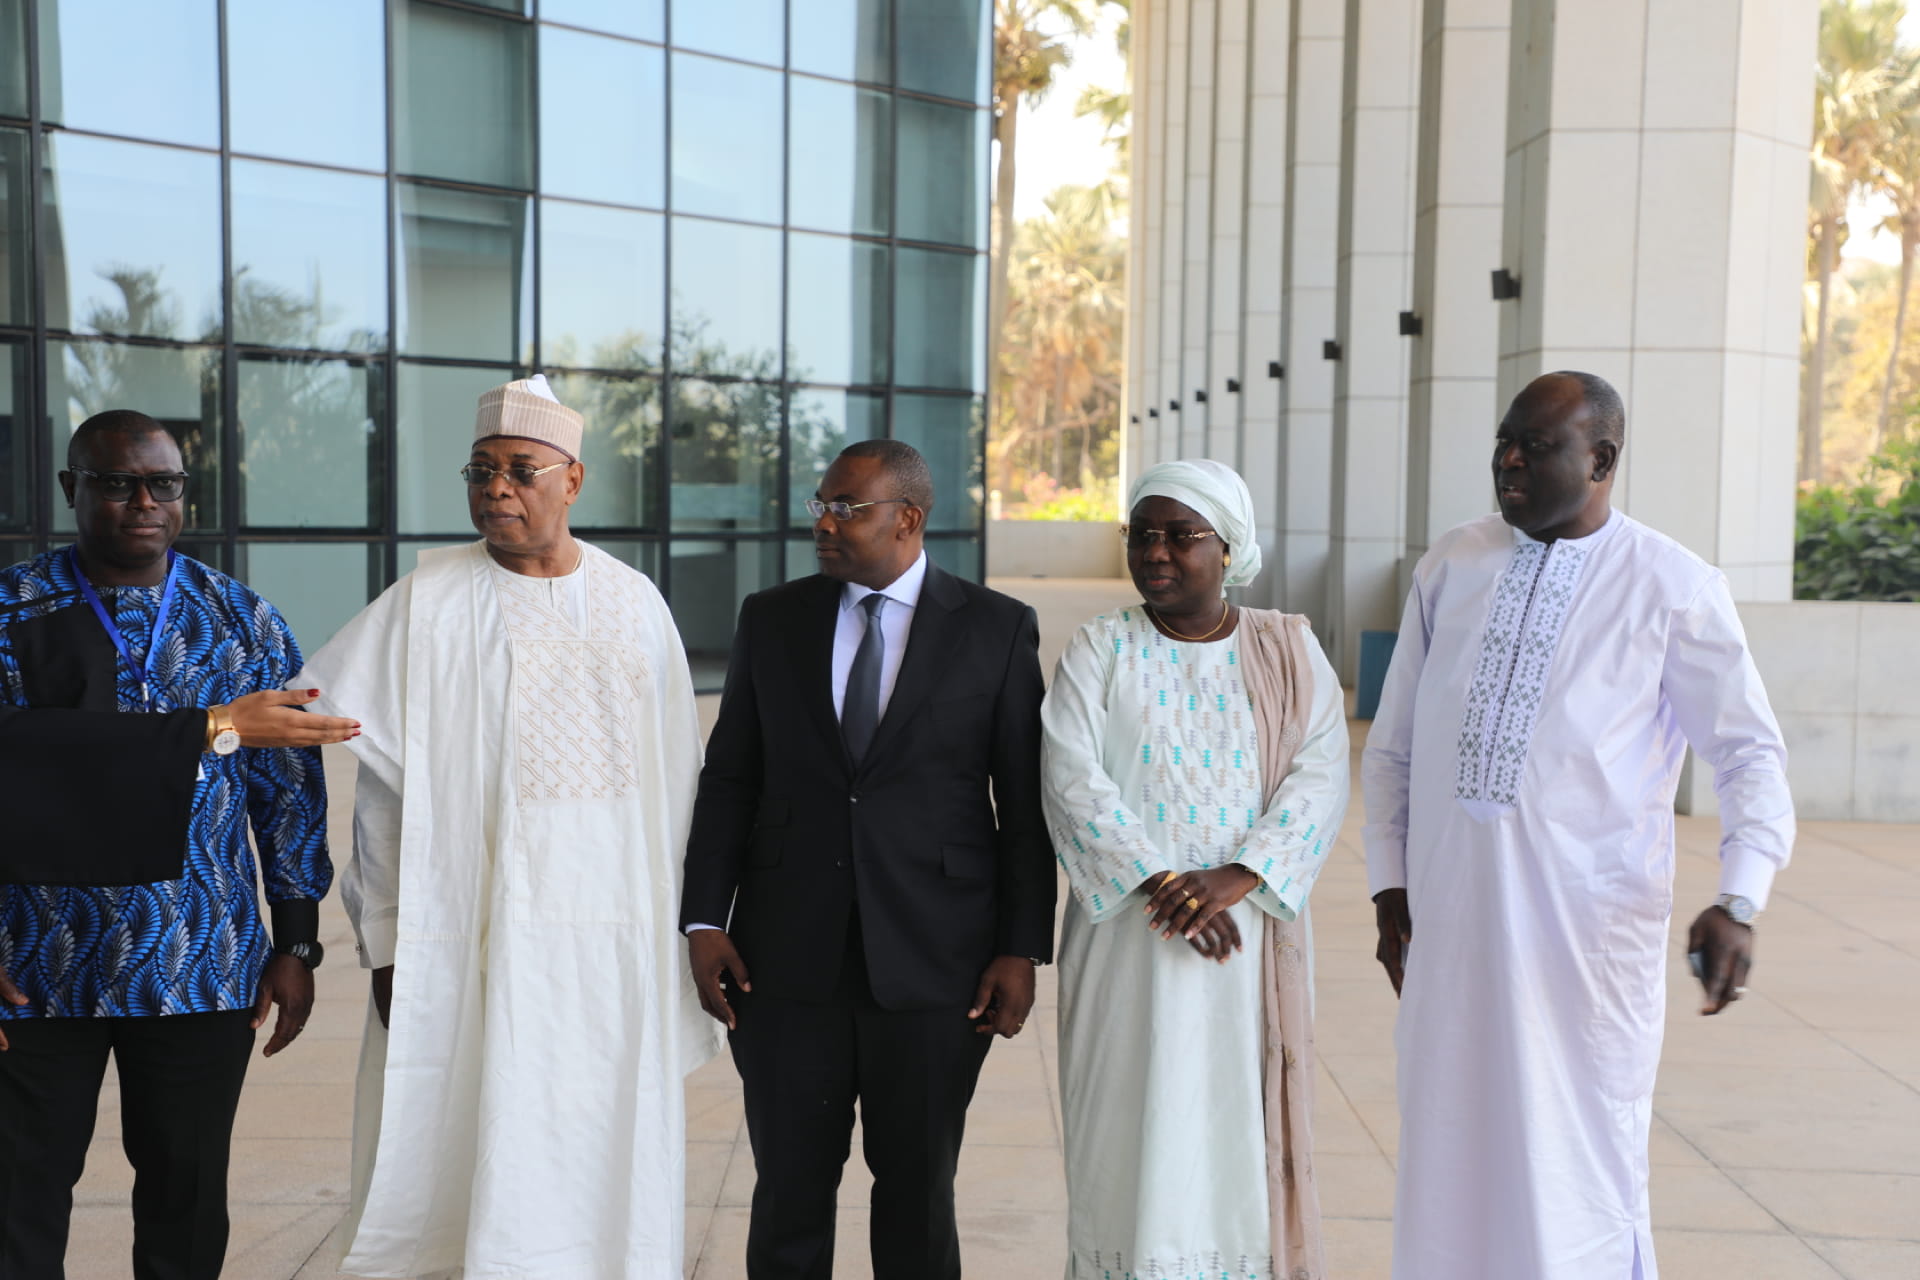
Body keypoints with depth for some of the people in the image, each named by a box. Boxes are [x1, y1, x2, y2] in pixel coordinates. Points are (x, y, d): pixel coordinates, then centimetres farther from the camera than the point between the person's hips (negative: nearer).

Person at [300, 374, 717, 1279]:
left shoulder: (634, 605, 6)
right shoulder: (430, 603, -2)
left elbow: (672, 774, 8)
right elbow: (383, 785, -2)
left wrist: (669, 923, 6)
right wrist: (386, 939, -4)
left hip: (616, 939, 3)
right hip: (475, 934, -2)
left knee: (600, 1166, 7)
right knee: (491, 1158, 1)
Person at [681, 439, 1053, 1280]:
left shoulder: (997, 629, -1)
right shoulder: (770, 619, 6)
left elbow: (1025, 804, -1)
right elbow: (728, 779, 7)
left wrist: (1022, 950, -5)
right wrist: (704, 921, -1)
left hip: (932, 961, -1)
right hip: (787, 959, 2)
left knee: (918, 1191, 11)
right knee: (789, 1190, 9)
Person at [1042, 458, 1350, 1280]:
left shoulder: (1288, 652, 4)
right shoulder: (1099, 650, 1)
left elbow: (1321, 777, -6)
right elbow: (1073, 780, -9)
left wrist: (1235, 878, -19)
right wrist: (1160, 888, -19)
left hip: (1251, 939, 1)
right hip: (1129, 936, 0)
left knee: (1242, 1124, 6)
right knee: (1134, 1128, 3)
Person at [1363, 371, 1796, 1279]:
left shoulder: (1672, 587, -4)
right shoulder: (1451, 567, 6)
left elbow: (1750, 753, -1)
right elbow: (1392, 745, 12)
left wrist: (1738, 903, -14)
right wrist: (1388, 883, 10)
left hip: (1590, 926, -3)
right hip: (1450, 920, 4)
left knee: (1577, 1162, 4)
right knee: (1448, 1154, 12)